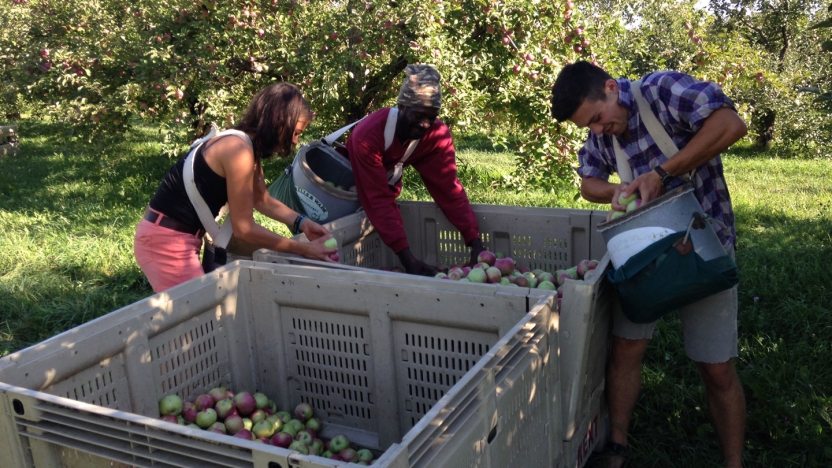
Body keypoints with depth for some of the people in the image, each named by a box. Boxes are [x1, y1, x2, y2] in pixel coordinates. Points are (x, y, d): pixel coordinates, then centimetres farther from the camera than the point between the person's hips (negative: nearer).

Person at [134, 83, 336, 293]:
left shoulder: (247, 144, 6)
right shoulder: (239, 150, -24)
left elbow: (263, 200, 17)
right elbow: (244, 228, -21)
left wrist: (302, 222, 2)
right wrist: (304, 249, -16)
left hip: (182, 236, 10)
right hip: (166, 241, -10)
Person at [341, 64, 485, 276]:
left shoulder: (438, 134, -23)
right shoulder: (368, 135, -37)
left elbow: (448, 188, -24)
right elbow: (379, 200, -41)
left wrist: (475, 241, -35)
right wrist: (407, 257, -47)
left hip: (386, 183, 4)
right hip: (350, 187, -4)